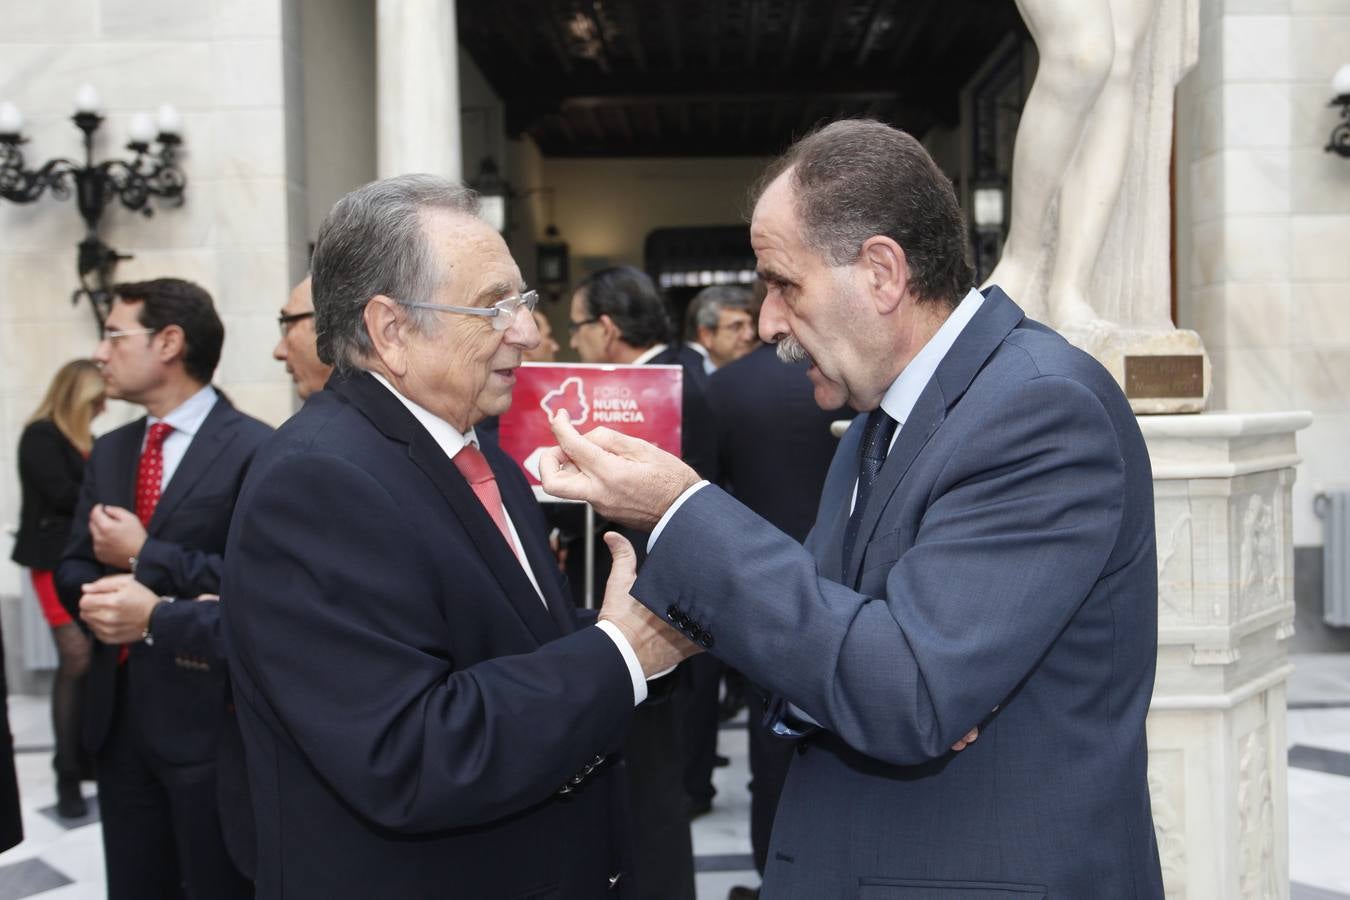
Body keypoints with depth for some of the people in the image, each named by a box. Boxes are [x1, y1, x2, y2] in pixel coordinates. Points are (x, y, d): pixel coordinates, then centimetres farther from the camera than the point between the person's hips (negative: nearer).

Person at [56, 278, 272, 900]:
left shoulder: (256, 450, -12)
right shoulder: (108, 453, 13)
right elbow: (72, 567, 15)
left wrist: (144, 556, -16)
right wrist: (92, 598, -8)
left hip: (211, 716, -7)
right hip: (117, 712, 7)